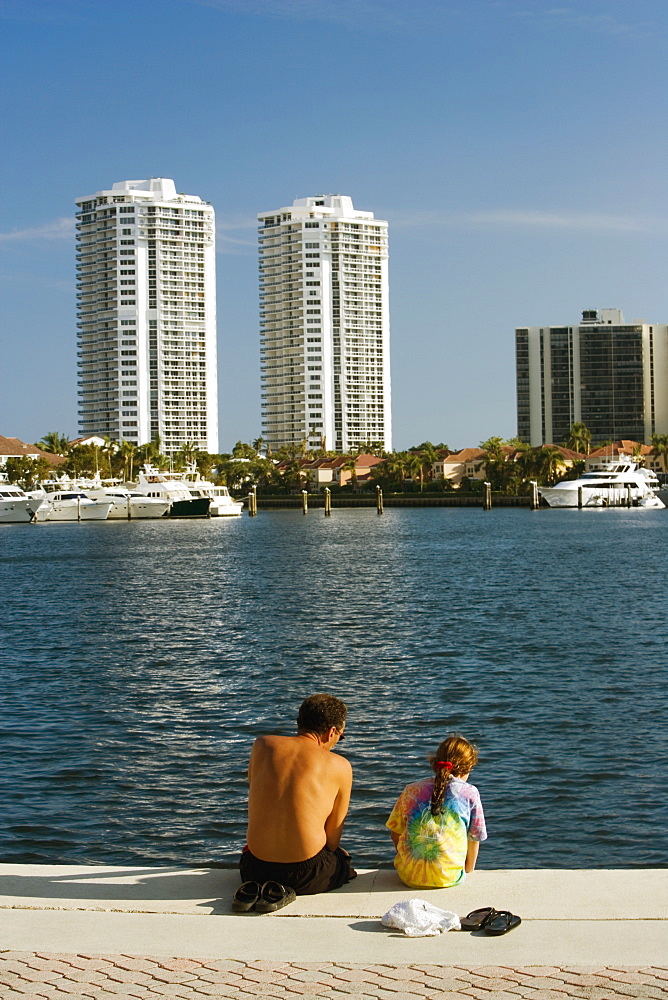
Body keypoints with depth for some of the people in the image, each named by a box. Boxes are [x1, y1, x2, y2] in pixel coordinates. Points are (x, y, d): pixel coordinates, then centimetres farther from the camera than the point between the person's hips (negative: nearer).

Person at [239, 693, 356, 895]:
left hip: (256, 872, 3)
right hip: (306, 875, -3)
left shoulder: (262, 746, 4)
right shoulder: (339, 766, -3)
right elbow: (332, 839, 5)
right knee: (343, 858, 30)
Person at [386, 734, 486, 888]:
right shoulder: (470, 793, -2)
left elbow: (395, 833, 11)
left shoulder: (411, 791, 3)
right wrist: (467, 871, 23)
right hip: (449, 877, -1)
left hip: (409, 876, 1)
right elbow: (474, 839, 6)